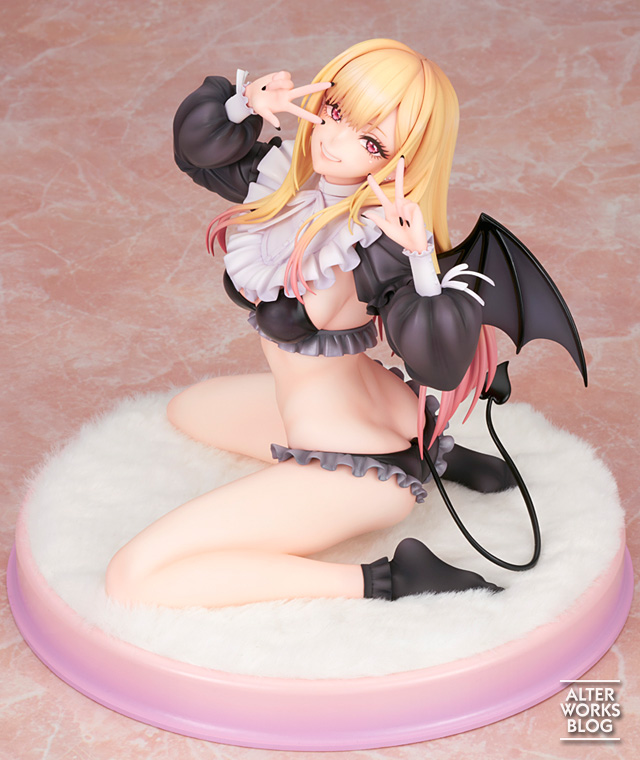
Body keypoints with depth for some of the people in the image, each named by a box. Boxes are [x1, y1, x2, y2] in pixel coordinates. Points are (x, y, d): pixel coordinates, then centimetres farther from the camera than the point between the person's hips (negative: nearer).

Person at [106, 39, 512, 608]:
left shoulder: (380, 243, -27)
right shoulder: (291, 175, -4)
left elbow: (442, 368, -35)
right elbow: (198, 149, 9)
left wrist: (422, 259, -45)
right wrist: (246, 104, -9)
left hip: (356, 473, -9)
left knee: (133, 578, -16)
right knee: (188, 410, 41)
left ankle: (380, 582, -13)